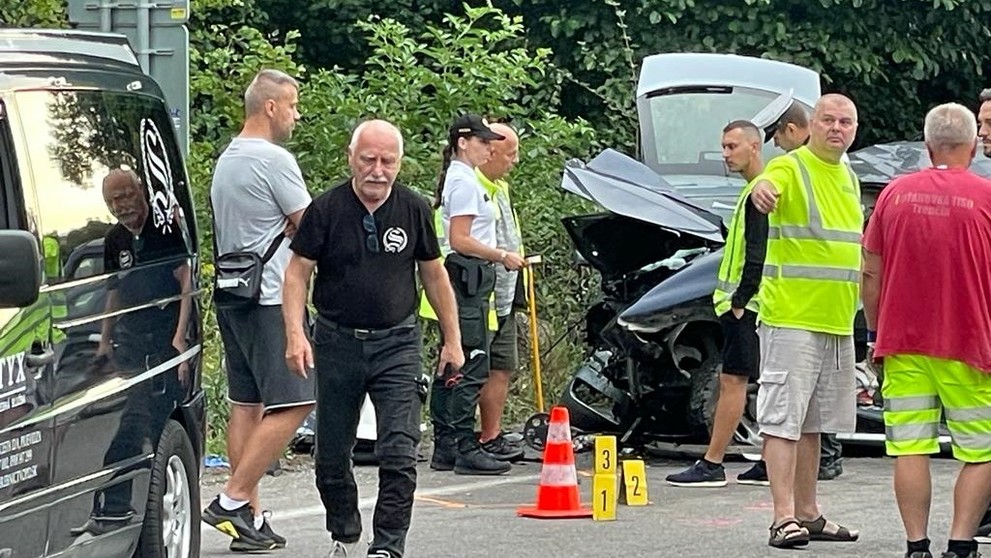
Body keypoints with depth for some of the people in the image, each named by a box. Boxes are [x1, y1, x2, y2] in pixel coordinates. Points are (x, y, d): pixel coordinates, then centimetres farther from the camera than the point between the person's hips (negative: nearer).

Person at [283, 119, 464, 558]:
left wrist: (452, 340, 11)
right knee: (331, 455, 10)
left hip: (396, 344, 0)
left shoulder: (414, 210, 0)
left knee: (399, 455, -12)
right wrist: (295, 335, -16)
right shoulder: (326, 210, -6)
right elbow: (298, 272, -4)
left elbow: (434, 275, 10)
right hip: (338, 342, 0)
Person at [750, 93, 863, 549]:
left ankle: (808, 513, 19)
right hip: (791, 319, -8)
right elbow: (767, 187, -32)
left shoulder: (849, 179, 17)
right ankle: (784, 517, -12)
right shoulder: (791, 169, -8)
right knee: (783, 419, -9)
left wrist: (857, 307, 28)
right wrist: (761, 191, -56)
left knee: (813, 423, 13)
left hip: (837, 323, 8)